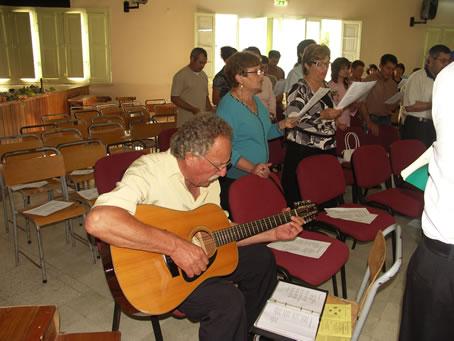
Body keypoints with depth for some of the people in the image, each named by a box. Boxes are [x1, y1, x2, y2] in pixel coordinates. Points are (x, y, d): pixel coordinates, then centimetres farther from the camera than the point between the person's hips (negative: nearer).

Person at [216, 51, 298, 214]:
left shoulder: (256, 101, 10)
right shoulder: (227, 106, -18)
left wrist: (282, 125, 4)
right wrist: (251, 167, -33)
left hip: (259, 176, 8)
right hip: (234, 181, -8)